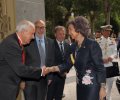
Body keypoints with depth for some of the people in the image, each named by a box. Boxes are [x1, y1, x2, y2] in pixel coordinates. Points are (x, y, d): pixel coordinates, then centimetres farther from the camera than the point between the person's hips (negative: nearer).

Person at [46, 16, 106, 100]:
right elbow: (68, 64, 3)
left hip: (93, 85, -6)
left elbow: (100, 67, -13)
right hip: (80, 85, 6)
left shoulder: (92, 44, -13)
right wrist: (52, 68, -10)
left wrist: (102, 87, -14)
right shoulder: (74, 46, 6)